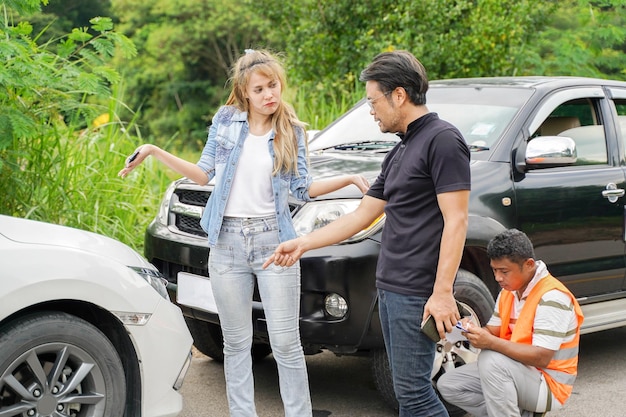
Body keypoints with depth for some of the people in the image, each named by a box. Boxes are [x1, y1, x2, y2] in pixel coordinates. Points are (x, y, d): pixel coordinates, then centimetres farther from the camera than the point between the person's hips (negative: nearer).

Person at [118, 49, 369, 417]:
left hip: (274, 241, -1)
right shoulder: (225, 120, 4)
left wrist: (349, 179, -10)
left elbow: (302, 188, 2)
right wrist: (155, 152, 1)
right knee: (236, 343, 9)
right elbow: (205, 174, 9)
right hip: (228, 242, 2)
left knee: (286, 343, -2)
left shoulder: (292, 131, 3)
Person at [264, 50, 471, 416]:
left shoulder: (443, 140, -11)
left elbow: (456, 221, -17)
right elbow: (361, 216, 23)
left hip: (418, 292, -9)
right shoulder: (400, 152, 18)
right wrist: (303, 243, 23)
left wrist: (443, 292, -22)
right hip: (390, 288, 9)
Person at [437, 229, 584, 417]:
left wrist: (491, 343, -35)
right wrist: (474, 331, -17)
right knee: (448, 385, 1)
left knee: (491, 360, -34)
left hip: (548, 385, -9)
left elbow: (541, 358, -28)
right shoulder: (509, 291, 5)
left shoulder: (552, 297, -23)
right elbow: (493, 331, 6)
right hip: (514, 371, 9)